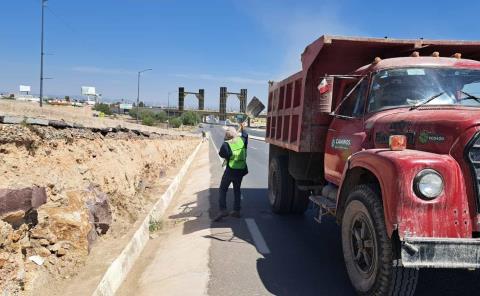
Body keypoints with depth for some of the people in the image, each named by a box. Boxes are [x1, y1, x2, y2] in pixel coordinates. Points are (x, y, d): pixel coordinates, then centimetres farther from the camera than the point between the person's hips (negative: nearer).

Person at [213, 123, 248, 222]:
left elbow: (222, 154, -15)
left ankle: (223, 210, -4)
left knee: (223, 189, 7)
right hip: (241, 170, 5)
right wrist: (243, 129, 39)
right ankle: (236, 211, 20)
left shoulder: (226, 144, -16)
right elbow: (245, 135, 21)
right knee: (237, 190, 18)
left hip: (230, 170, -5)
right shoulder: (242, 140, 0)